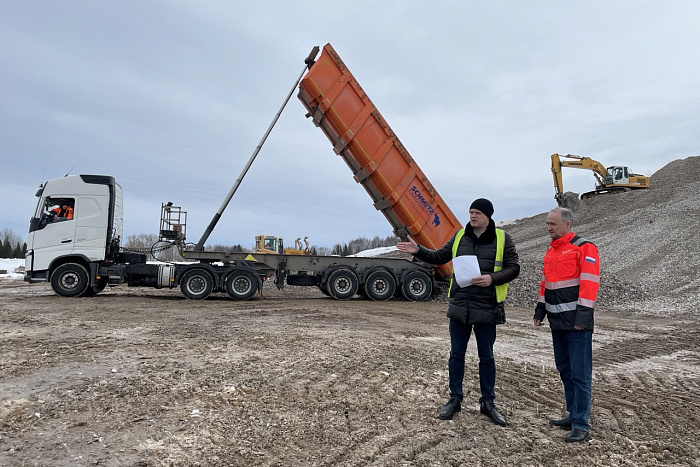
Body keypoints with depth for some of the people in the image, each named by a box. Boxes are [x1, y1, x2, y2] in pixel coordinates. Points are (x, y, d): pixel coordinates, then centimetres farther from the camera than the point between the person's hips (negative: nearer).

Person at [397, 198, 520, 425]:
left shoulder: (502, 238, -4)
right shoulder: (460, 236, 6)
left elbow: (513, 268, -5)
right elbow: (440, 256, 11)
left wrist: (492, 278, -21)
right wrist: (419, 251, -3)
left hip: (487, 309, -3)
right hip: (459, 306, 3)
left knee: (486, 357, 10)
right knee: (456, 354, 11)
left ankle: (488, 402, 26)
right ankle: (455, 399, 25)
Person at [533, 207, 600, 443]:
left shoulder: (584, 248, -8)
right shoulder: (551, 251, 16)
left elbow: (589, 283, -15)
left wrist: (582, 315, -20)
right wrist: (540, 310, 16)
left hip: (577, 323, -8)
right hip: (558, 322, 8)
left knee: (579, 374, -3)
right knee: (565, 371, 15)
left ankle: (581, 425, 5)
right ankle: (573, 415, 26)